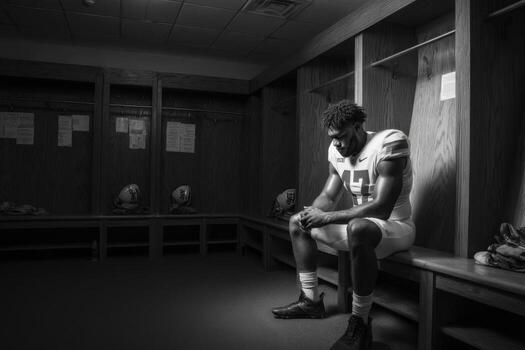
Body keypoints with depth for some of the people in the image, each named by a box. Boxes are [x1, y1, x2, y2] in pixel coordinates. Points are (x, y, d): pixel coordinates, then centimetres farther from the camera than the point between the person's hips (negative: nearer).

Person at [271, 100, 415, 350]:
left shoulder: (389, 143, -23)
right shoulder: (337, 149, -1)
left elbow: (381, 208, -30)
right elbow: (328, 195, 4)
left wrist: (327, 217, -32)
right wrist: (312, 213, -20)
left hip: (395, 225, -8)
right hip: (359, 224, 8)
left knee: (358, 228, -42)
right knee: (297, 222, 7)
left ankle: (360, 324, -25)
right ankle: (311, 301, 10)